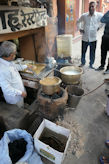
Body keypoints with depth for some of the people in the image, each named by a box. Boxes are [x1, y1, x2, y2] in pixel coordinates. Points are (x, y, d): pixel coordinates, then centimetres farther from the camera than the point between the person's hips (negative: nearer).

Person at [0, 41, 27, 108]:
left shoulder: (8, 61, -5)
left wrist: (26, 66, 19)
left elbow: (16, 66, 18)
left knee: (22, 109, 28)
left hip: (19, 91, 8)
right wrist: (20, 93, -22)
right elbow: (7, 89, -31)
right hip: (14, 97, -8)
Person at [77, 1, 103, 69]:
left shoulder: (99, 15, -3)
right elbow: (78, 22, 16)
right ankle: (83, 63, 31)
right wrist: (80, 28, 6)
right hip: (85, 38, 1)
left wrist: (99, 27, 6)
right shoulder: (84, 15, -2)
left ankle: (91, 64, 25)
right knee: (83, 51, 10)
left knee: (92, 53, 7)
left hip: (93, 38, 0)